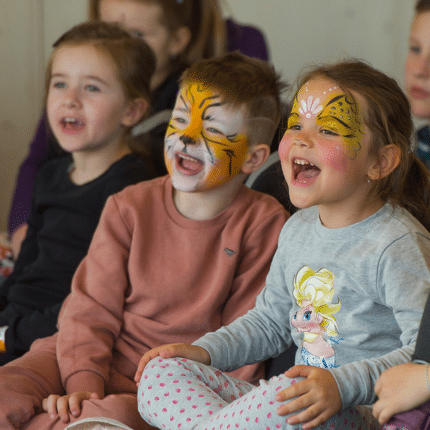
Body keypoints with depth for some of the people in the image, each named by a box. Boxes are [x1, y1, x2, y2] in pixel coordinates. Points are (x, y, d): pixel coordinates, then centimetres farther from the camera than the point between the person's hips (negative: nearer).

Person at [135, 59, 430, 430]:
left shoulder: (397, 246, -14)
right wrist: (205, 350, 13)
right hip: (302, 399, 8)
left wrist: (343, 385, -30)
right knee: (160, 372, -3)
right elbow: (270, 320, 28)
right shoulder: (299, 229, 13)